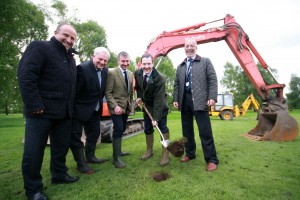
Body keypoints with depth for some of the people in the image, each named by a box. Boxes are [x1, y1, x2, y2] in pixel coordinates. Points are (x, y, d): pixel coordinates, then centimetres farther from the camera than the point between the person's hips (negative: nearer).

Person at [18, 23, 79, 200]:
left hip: (64, 112, 7)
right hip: (42, 111, -7)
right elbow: (26, 76, -15)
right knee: (34, 150, 3)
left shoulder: (71, 57, 18)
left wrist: (70, 106, 14)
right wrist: (35, 105, -20)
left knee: (62, 146, 16)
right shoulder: (39, 47, -4)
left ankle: (59, 174, 34)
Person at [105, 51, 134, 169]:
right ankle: (116, 158, 4)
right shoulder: (112, 73, -11)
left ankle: (118, 151, 34)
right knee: (118, 130, -9)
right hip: (116, 107, -6)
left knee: (122, 130, 15)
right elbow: (108, 92, -14)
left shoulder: (131, 74, 9)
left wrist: (130, 105, 11)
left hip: (126, 107, 7)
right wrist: (115, 106, -21)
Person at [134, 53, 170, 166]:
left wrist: (156, 118, -31)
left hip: (160, 105, -5)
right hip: (147, 105, 5)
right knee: (147, 129, 10)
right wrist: (139, 96, -4)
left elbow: (158, 99, -30)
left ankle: (166, 154, 5)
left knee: (162, 127, -5)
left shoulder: (159, 78, -29)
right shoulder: (137, 73, -13)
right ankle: (149, 150, 28)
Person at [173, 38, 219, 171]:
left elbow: (212, 80, -1)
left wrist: (212, 97, -12)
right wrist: (175, 99, 6)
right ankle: (190, 154, 26)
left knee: (205, 131, -5)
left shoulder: (205, 61, 8)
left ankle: (211, 159, 6)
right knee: (187, 130, 11)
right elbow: (176, 84, 17)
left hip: (199, 100, -5)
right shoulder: (180, 66, 20)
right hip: (184, 100, 5)